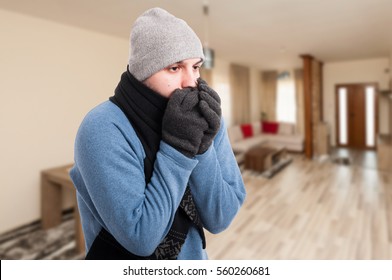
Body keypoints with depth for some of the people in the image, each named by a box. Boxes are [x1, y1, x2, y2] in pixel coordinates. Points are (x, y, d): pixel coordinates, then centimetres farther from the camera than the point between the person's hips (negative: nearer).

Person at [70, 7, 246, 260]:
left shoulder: (206, 119, -10)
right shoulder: (103, 129, -24)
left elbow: (220, 219, -14)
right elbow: (141, 238, -25)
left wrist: (201, 145, -26)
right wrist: (177, 146, -29)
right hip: (125, 254, -4)